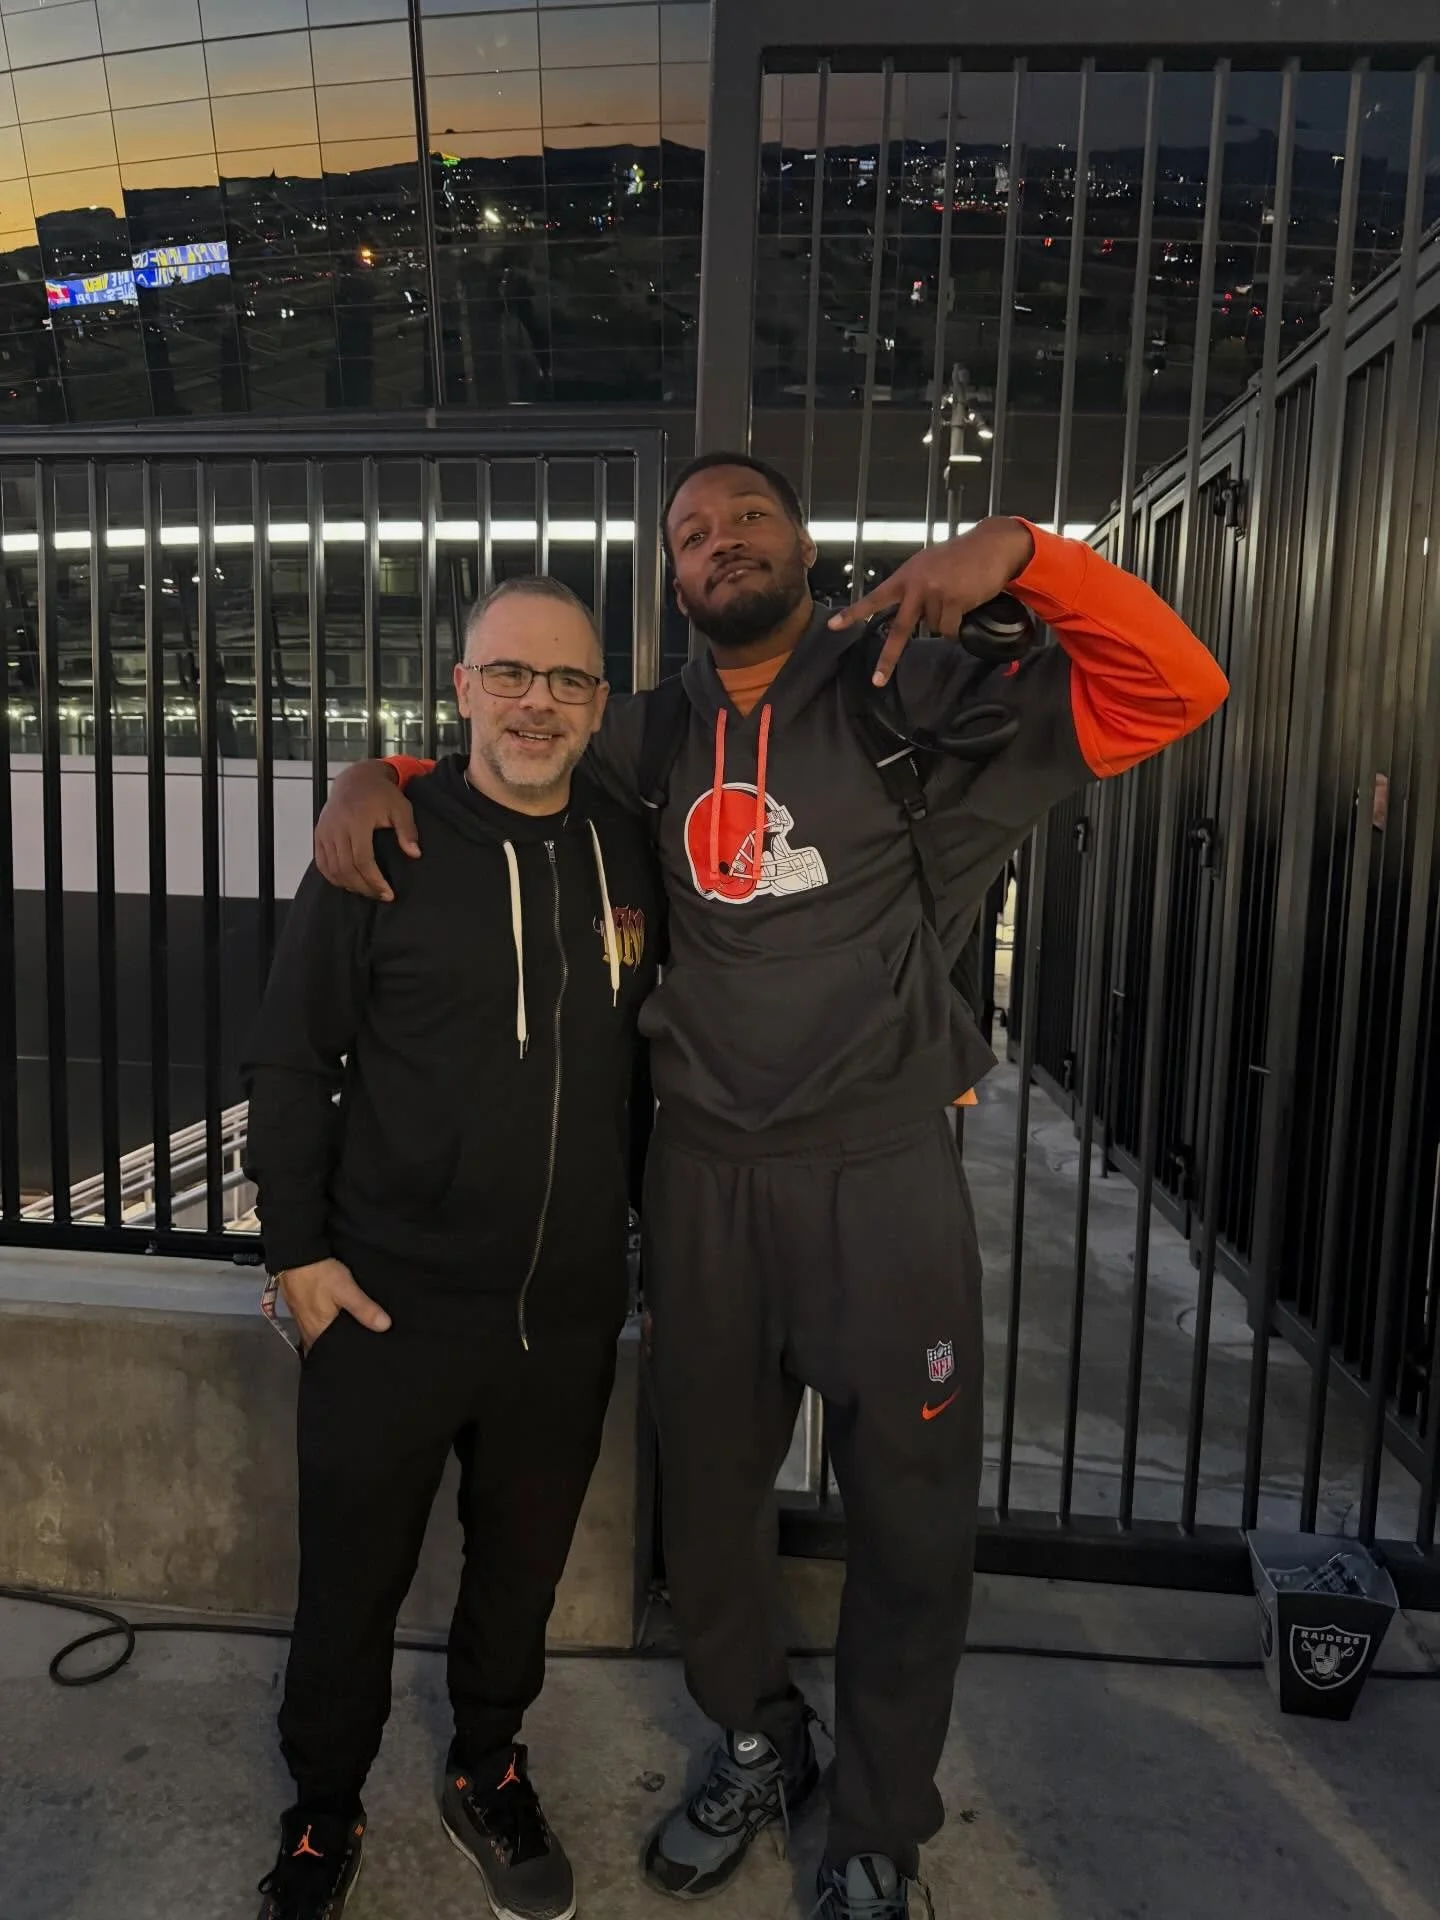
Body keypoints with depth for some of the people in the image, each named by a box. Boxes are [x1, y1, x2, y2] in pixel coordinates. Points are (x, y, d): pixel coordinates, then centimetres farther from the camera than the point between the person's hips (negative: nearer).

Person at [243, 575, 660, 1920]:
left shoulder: (630, 855, 1)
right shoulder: (386, 846, -9)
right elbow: (288, 1063, -5)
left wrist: (628, 1226, 12)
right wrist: (299, 1250, -7)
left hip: (570, 1306, 3)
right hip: (391, 1299, -3)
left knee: (522, 1566, 20)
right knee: (352, 1576, 14)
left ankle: (487, 1771, 46)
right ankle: (322, 1810, 40)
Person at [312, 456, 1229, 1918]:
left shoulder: (910, 693, -3)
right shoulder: (652, 738, 7)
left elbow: (1173, 691, -8)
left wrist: (1023, 549, -20)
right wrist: (374, 774, -1)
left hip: (884, 1169, -3)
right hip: (703, 1175, 3)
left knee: (911, 1520, 11)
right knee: (707, 1496, 18)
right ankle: (758, 1747, 47)